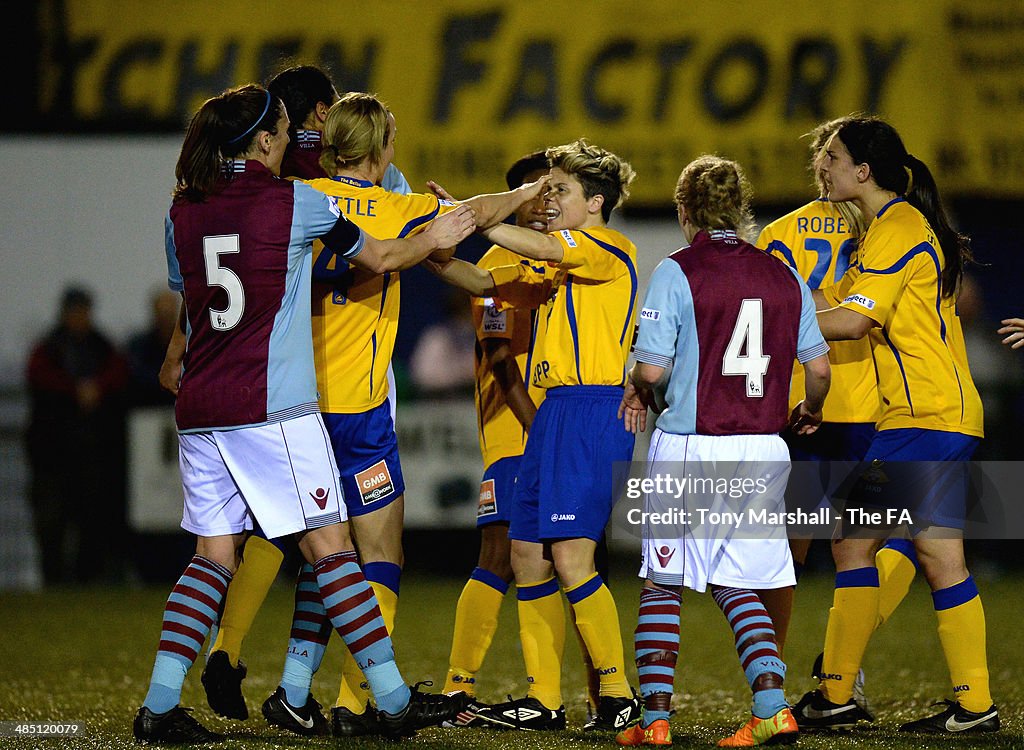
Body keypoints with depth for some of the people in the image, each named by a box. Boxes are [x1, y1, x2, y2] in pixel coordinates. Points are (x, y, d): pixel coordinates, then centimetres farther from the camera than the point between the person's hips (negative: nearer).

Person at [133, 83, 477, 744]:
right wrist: (437, 239, 27)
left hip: (200, 411, 5)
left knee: (214, 554, 8)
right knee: (329, 546, -2)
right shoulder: (296, 203, -4)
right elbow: (382, 258, 9)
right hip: (273, 409, -5)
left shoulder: (183, 211, 9)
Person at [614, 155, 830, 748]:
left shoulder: (677, 272, -8)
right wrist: (810, 412, 29)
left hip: (690, 449, -4)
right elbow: (819, 369, 8)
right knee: (740, 586, 13)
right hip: (762, 453, 4)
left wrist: (637, 396, 11)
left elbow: (652, 367, -12)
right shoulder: (785, 278, 5)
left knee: (663, 585, 9)